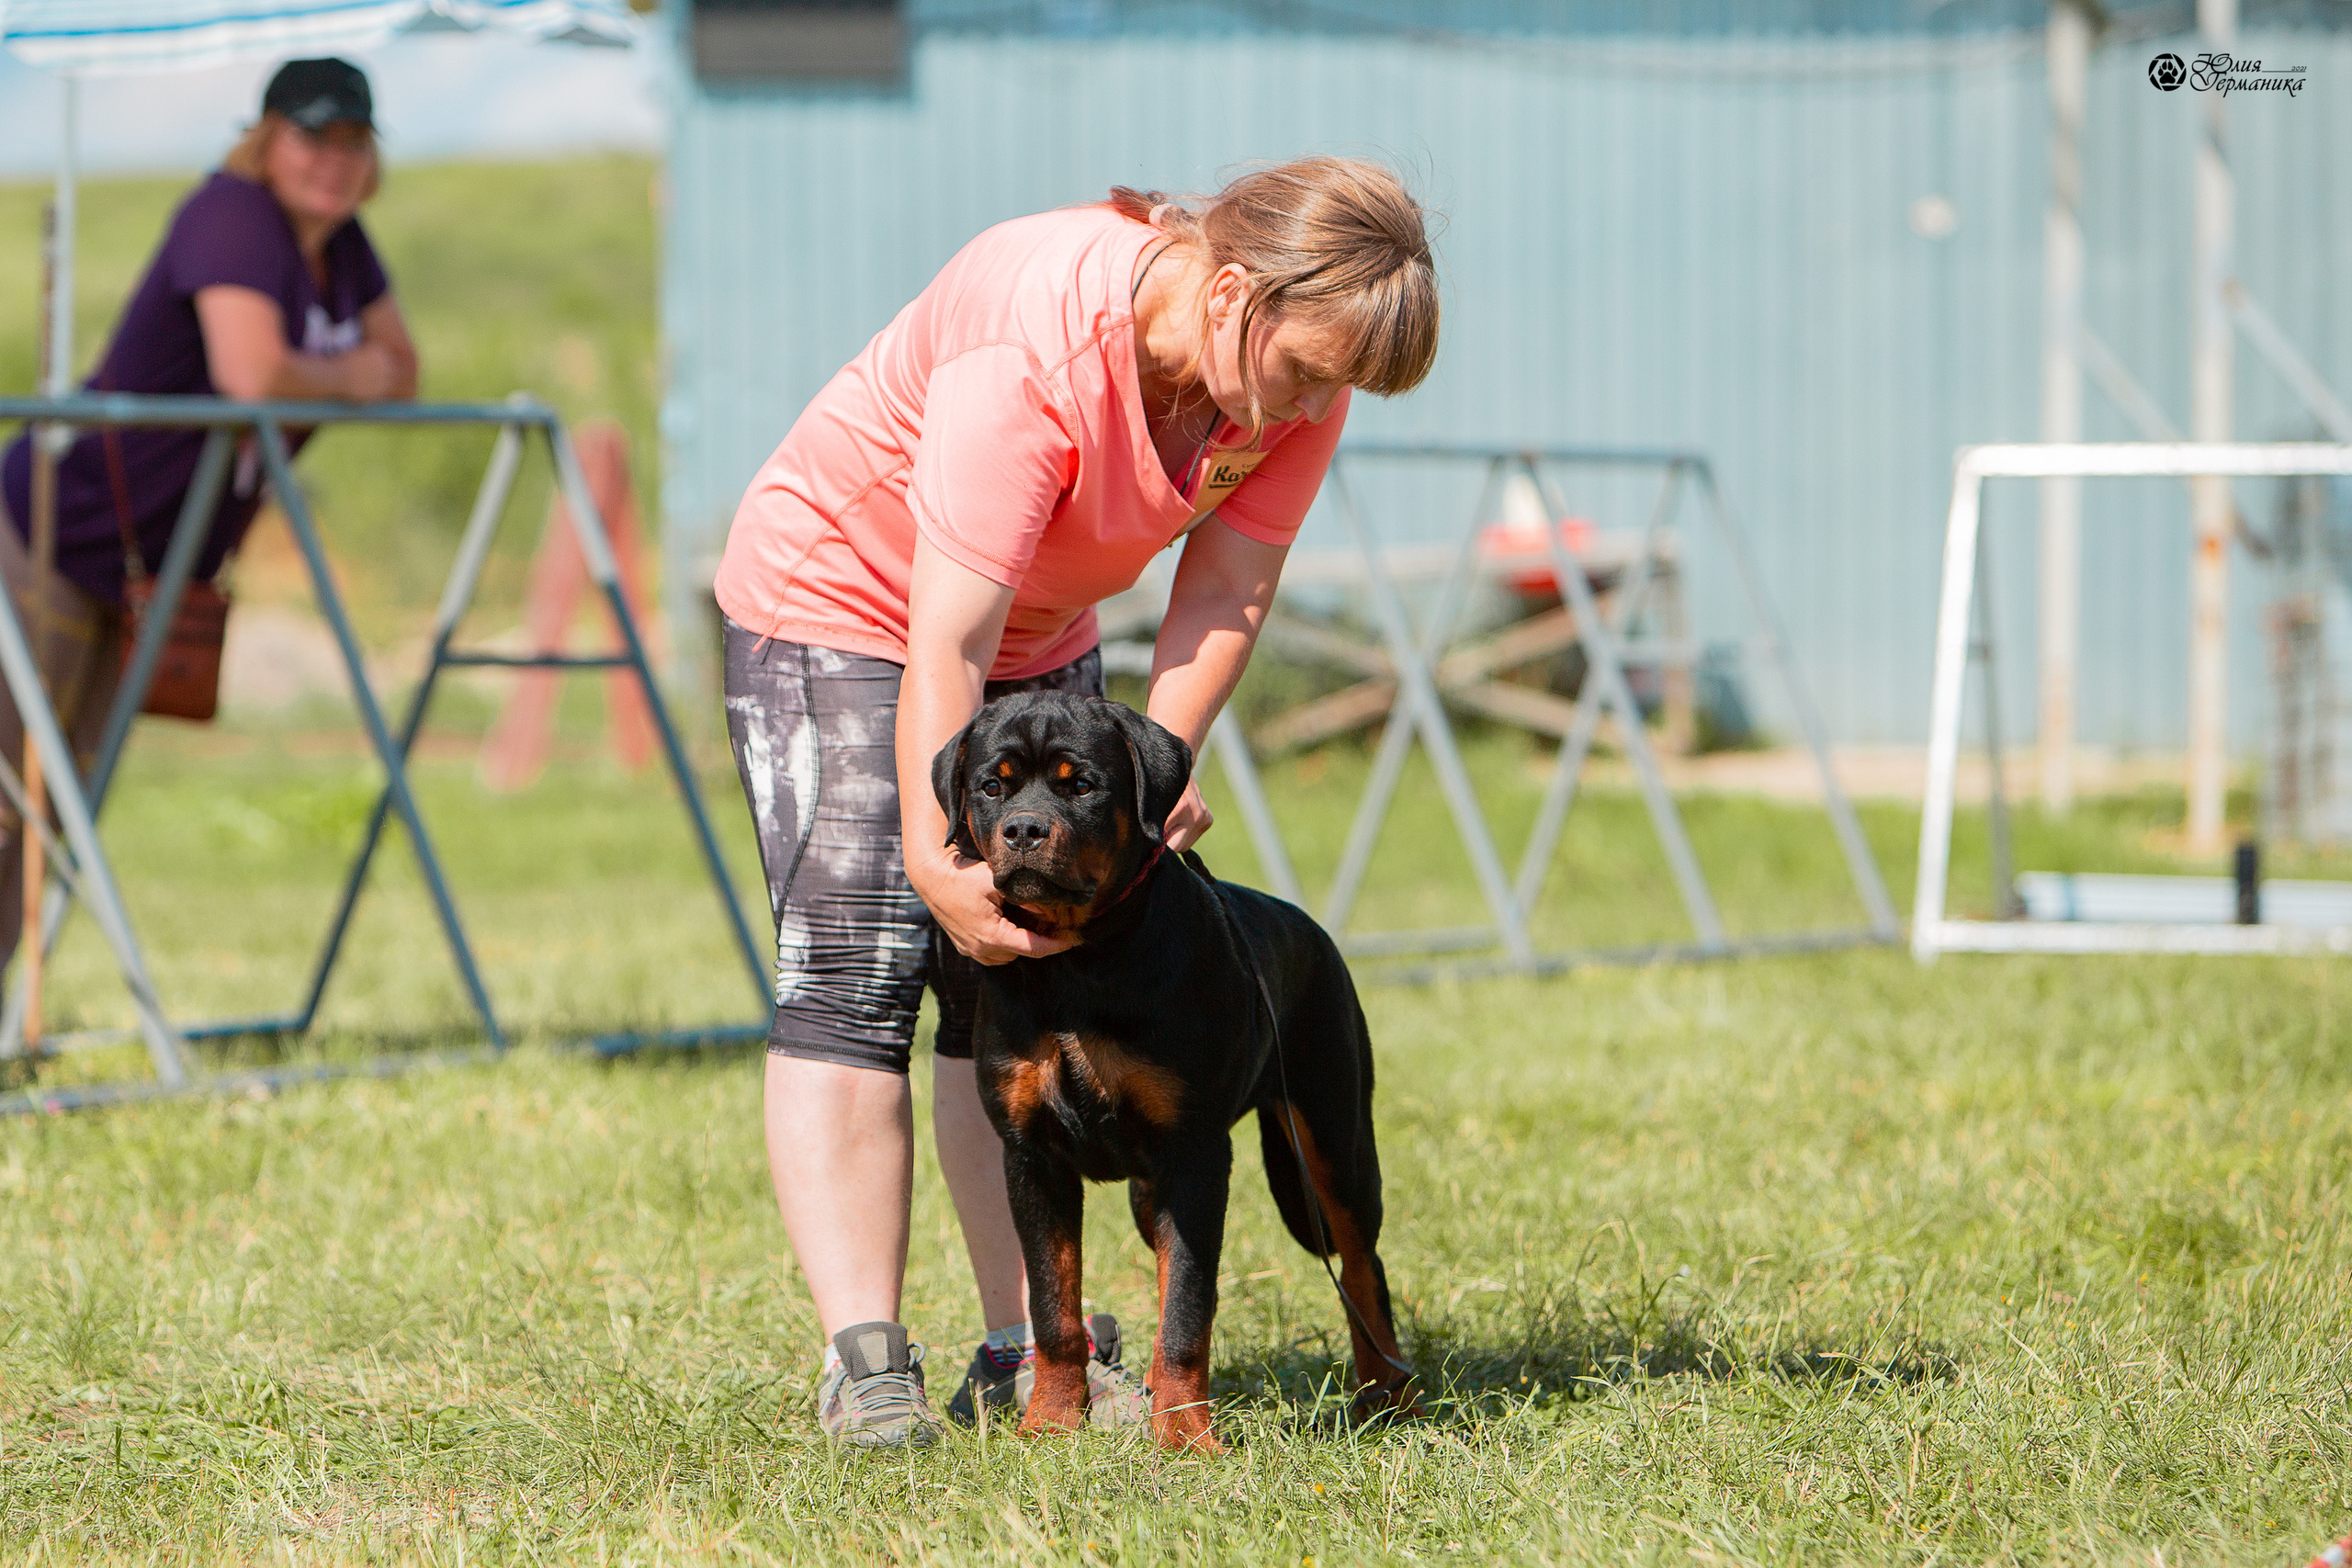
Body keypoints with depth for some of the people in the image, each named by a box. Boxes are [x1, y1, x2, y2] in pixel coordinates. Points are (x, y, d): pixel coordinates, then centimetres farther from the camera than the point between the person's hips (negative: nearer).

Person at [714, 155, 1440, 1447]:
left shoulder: (1296, 376, -18)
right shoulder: (1034, 347, -38)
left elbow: (1225, 594, -13)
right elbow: (947, 644, -38)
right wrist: (938, 859, -43)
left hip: (1041, 638, 7)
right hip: (840, 599, -7)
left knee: (1026, 978, -1)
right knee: (855, 966, -15)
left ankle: (1026, 1352, 0)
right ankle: (863, 1367, -19)